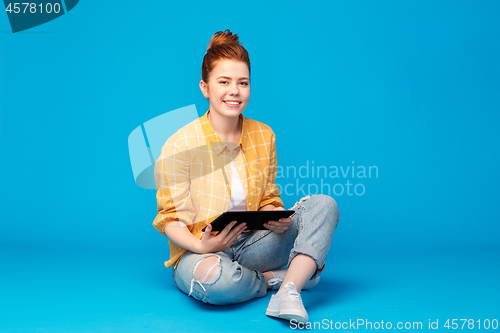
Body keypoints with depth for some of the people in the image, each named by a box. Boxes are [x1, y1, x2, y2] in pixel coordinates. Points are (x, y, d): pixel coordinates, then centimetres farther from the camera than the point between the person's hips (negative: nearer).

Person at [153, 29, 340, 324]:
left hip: (251, 244, 5)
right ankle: (276, 278, -9)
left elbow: (268, 200, 11)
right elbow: (171, 219, -8)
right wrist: (201, 246, -28)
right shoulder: (179, 146, -12)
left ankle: (288, 293, -29)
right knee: (213, 276, -41)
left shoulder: (264, 136, 3)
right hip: (199, 251, -4)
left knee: (324, 205, -12)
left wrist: (278, 218, -13)